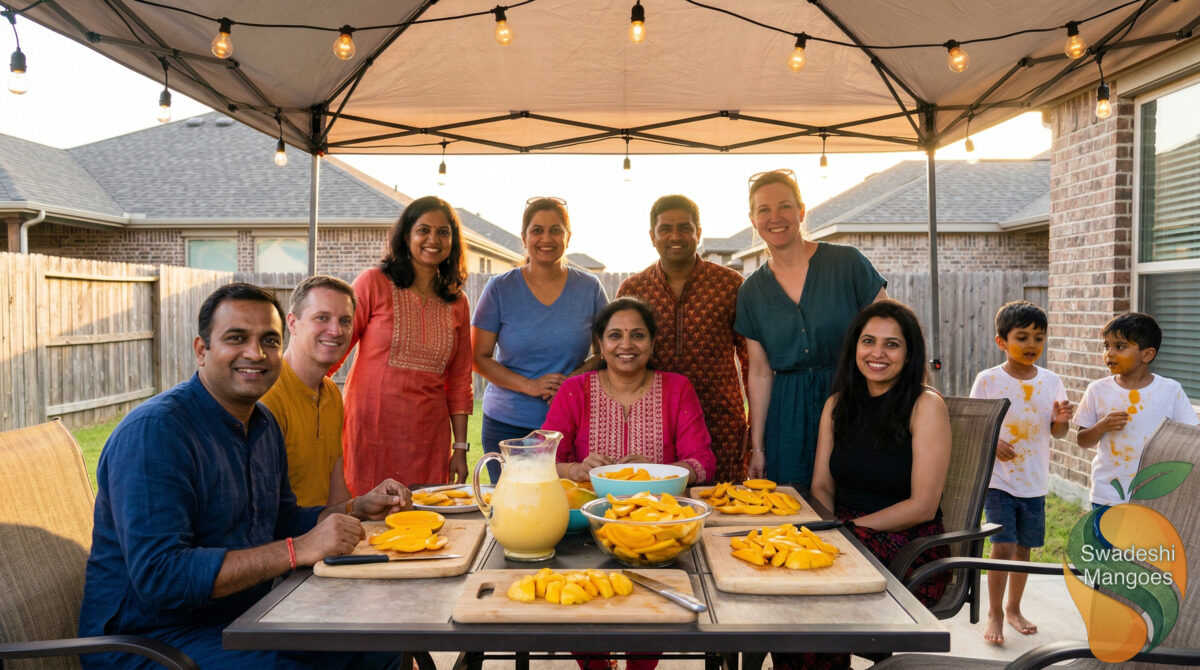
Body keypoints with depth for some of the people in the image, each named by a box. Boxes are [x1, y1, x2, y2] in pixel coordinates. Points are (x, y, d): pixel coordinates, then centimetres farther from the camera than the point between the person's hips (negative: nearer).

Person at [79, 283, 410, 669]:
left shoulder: (264, 425, 8)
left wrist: (357, 509, 3)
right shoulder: (154, 432, -21)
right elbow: (159, 577, -28)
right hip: (150, 638, -8)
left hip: (244, 618, 8)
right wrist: (299, 550, -30)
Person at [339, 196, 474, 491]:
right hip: (372, 431, -3)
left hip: (429, 438, 3)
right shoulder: (375, 283, -1)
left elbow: (459, 381, 11)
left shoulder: (457, 303, 10)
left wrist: (461, 448, 9)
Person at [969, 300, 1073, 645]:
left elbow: (1057, 433, 7)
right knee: (1003, 547, -10)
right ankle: (995, 613, 9)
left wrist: (1061, 419, -15)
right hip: (998, 478, -4)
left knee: (1024, 548, 14)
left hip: (1034, 482, 4)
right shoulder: (987, 380, -9)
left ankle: (1014, 608, 32)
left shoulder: (1051, 381, 1)